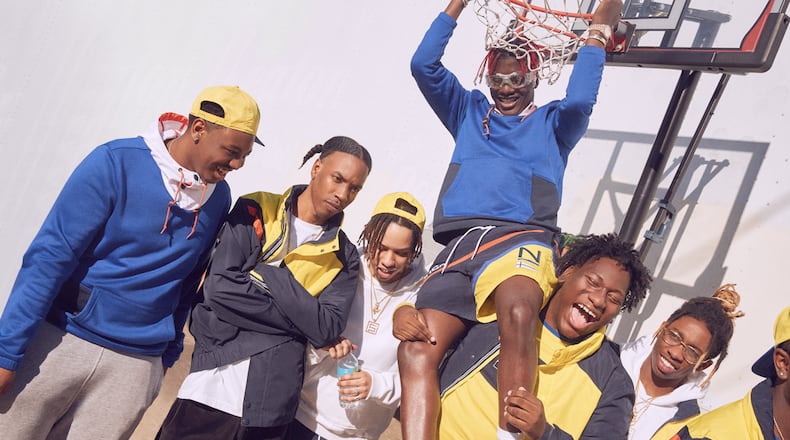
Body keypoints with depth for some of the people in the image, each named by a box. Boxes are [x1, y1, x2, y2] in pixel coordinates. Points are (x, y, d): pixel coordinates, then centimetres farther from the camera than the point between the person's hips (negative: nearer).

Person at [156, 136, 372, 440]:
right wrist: (302, 315, -10)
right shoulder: (254, 213, 0)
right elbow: (219, 287, -12)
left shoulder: (343, 258, 5)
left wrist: (270, 274, -13)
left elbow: (327, 329, -7)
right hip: (211, 384, -1)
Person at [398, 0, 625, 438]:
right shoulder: (469, 112, 31)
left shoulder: (552, 122, 24)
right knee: (415, 351, -20)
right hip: (458, 244, 3)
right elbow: (424, 65, 18)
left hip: (521, 237, -3)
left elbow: (580, 100, 0)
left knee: (517, 314, -38)